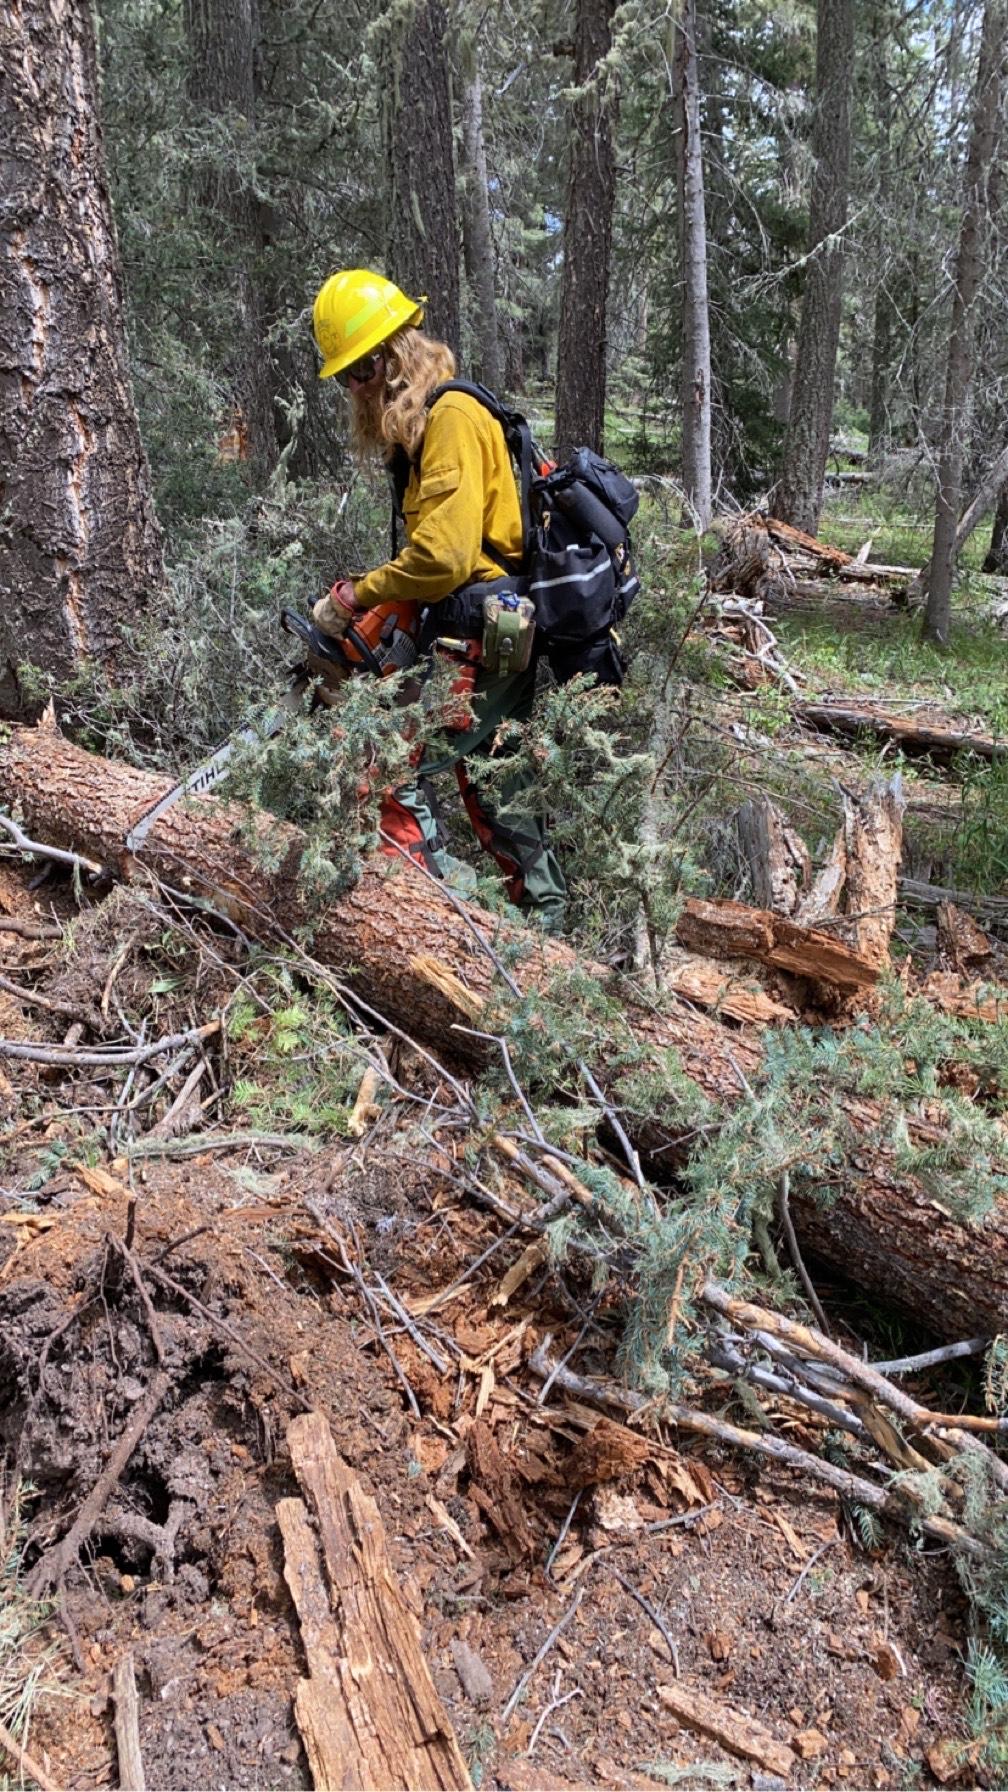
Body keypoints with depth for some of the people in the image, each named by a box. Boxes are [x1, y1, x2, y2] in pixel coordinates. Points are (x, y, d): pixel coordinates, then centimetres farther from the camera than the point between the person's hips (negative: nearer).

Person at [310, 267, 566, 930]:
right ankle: (547, 913, 32)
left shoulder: (451, 416, -13)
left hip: (479, 632, -11)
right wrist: (373, 609, 5)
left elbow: (444, 554, -23)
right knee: (494, 784, 20)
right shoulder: (422, 422, 17)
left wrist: (355, 598, -13)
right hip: (508, 632, 11)